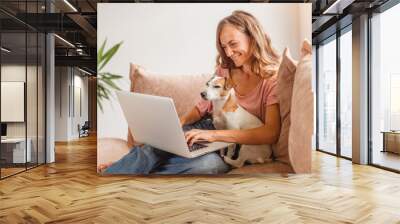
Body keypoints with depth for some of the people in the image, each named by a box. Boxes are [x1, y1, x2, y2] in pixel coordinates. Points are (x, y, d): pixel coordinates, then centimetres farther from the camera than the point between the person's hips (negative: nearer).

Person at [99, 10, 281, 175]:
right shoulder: (225, 69, 10)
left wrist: (215, 134, -30)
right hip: (208, 130, 5)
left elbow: (271, 133, -21)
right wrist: (179, 123, -6)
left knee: (209, 163, -38)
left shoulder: (273, 79, -9)